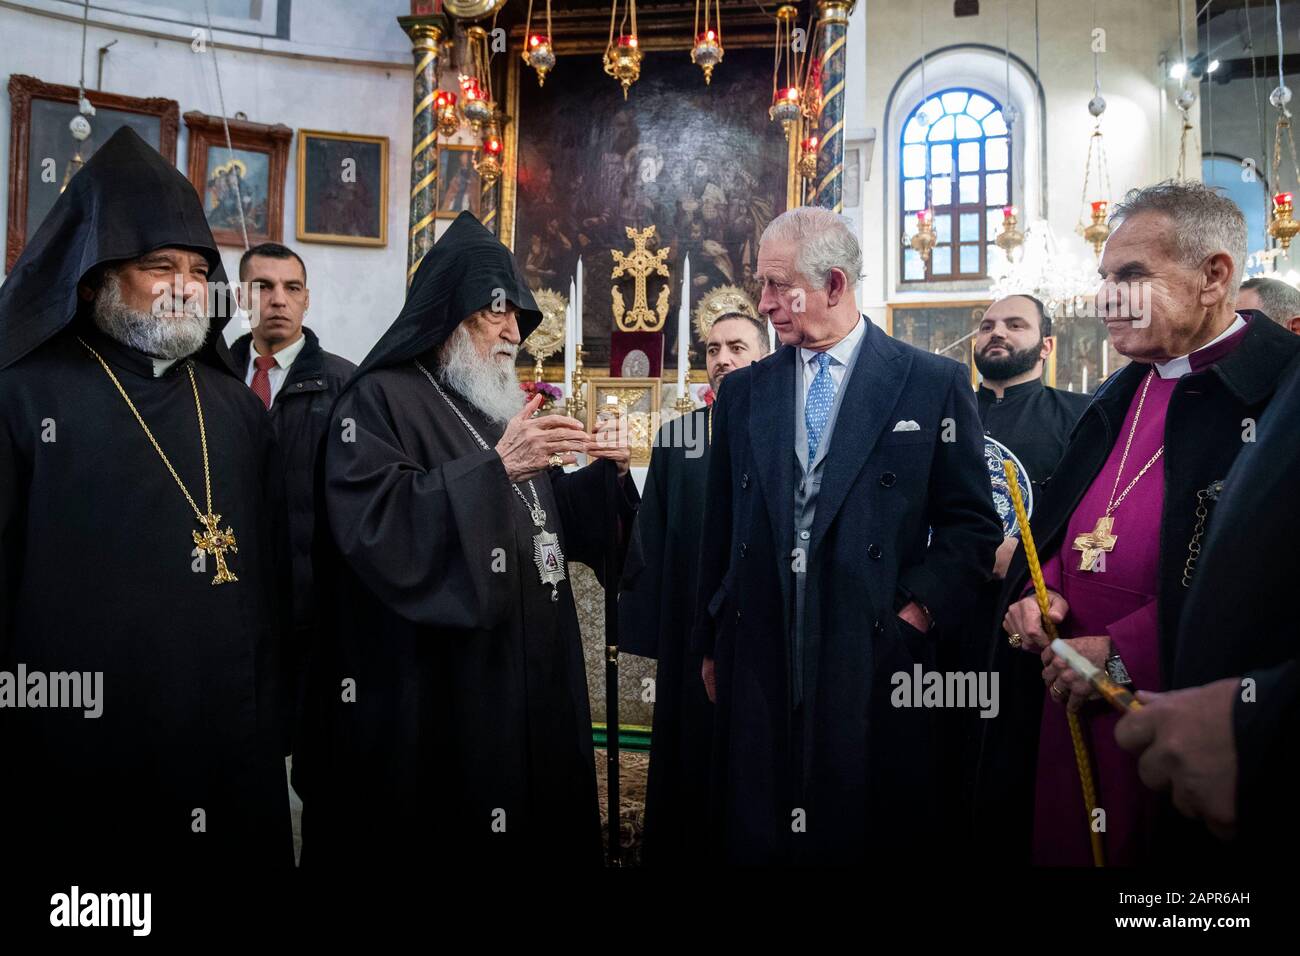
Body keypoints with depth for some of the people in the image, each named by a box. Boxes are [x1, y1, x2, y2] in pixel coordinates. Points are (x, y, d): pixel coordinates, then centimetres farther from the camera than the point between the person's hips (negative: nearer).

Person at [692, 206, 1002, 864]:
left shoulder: (934, 383, 2)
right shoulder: (742, 392, 10)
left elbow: (972, 523, 3)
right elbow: (720, 530, 11)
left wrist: (918, 613, -8)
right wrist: (712, 645, 11)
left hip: (876, 659, -2)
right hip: (758, 659, 3)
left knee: (872, 833, 8)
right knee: (754, 836, 9)